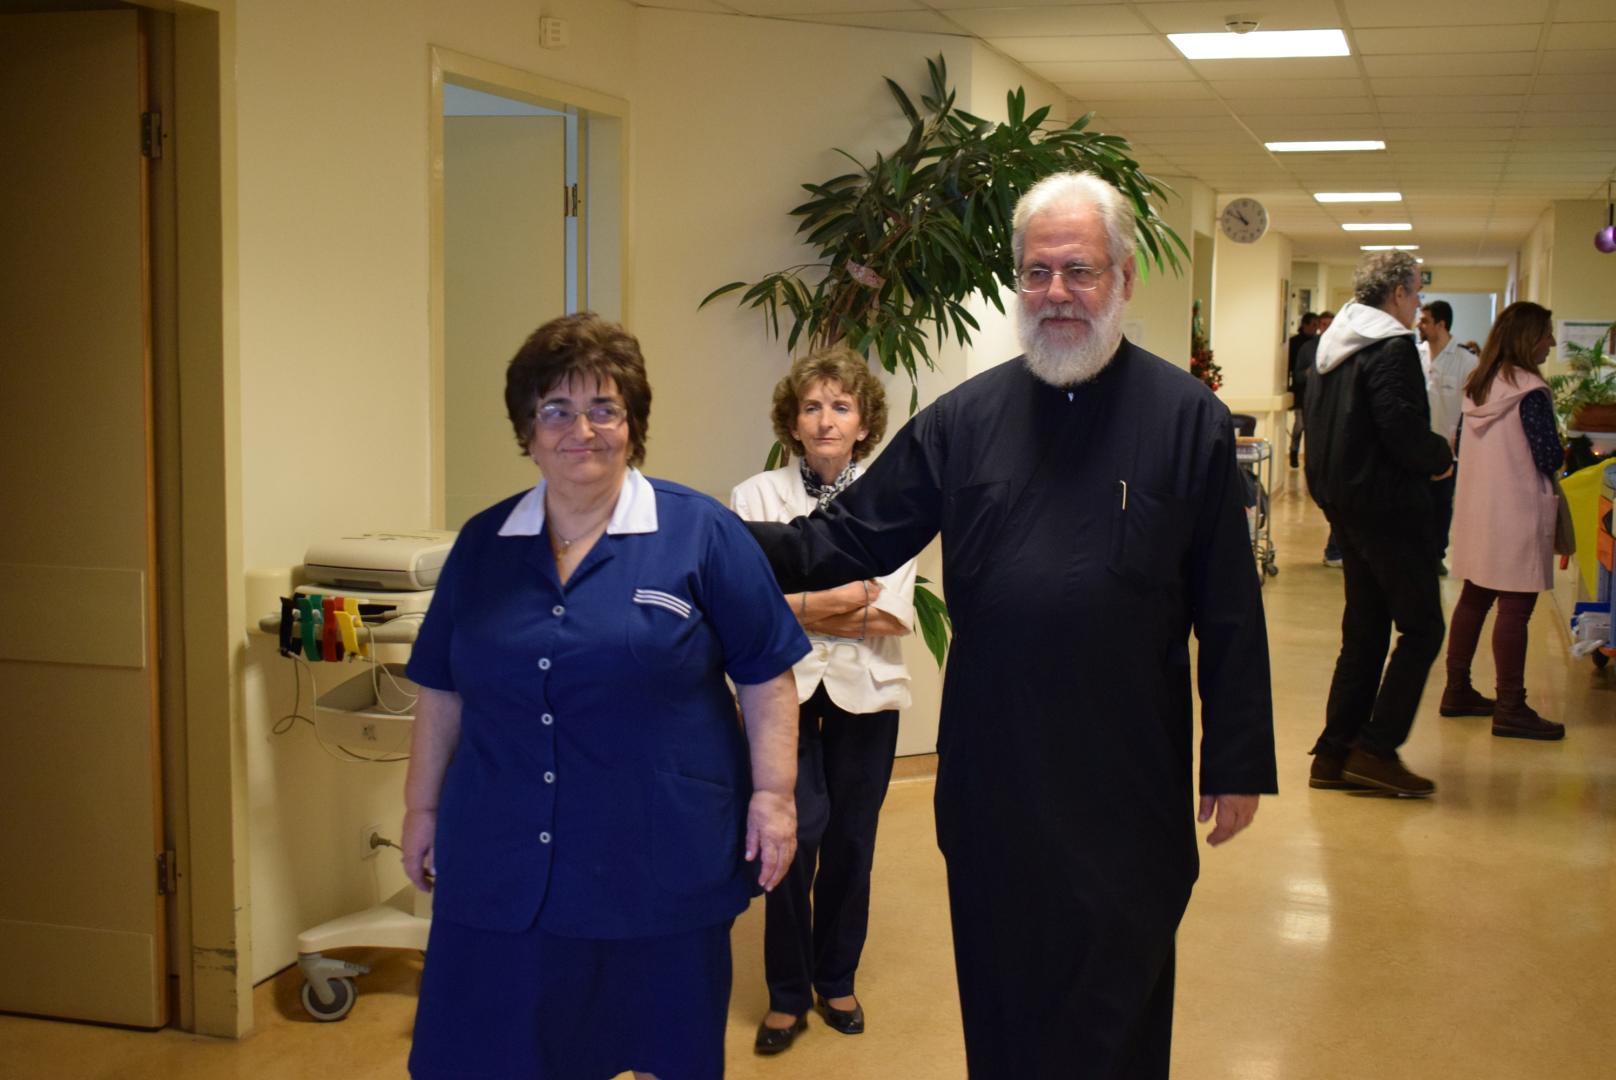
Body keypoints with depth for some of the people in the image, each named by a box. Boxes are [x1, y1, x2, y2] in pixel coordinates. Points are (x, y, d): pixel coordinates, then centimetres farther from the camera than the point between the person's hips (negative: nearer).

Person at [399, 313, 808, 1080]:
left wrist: (772, 795, -8)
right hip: (503, 867, 3)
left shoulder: (701, 534, -3)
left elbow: (765, 676, -2)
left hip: (660, 863, -3)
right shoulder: (483, 543, 8)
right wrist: (422, 806, 14)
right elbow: (443, 691, 14)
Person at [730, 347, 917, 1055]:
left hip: (864, 691, 2)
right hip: (783, 687, -2)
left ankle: (836, 980, 28)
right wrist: (830, 604, -14)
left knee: (851, 842, 8)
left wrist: (797, 609, -14)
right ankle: (787, 992, 6)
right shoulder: (755, 497, 0)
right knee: (798, 833, -11)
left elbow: (895, 615, -5)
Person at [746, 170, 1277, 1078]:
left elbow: (1230, 612, -4)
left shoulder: (1188, 418, -4)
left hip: (1130, 783, -2)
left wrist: (1238, 762, -3)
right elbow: (851, 538, 3)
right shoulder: (965, 418, 2)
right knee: (1001, 999, 16)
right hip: (990, 774, 3)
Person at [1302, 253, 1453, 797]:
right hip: (1386, 505, -9)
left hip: (1343, 502, 9)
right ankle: (1376, 748, -4)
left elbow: (1320, 427, 15)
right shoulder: (1393, 347, -15)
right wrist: (1441, 456, -4)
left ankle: (1335, 752, 14)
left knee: (1364, 629, 14)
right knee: (1421, 628, -2)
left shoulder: (1331, 346, 14)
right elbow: (1402, 428, -22)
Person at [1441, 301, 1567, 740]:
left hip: (1476, 507, 9)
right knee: (1515, 608, -5)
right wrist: (1565, 450, 6)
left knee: (1474, 597, 16)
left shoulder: (1477, 386, 8)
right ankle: (1510, 709, -2)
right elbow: (1550, 460, -14)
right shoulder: (1530, 392, -16)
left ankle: (1457, 691, 24)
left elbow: (1461, 447, 16)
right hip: (1517, 514, -8)